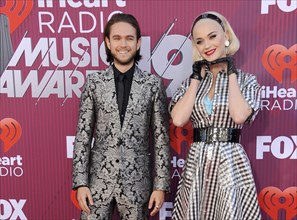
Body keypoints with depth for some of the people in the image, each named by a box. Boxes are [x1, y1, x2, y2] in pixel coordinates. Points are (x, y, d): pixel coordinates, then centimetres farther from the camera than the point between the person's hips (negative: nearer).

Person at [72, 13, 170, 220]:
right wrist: (80, 181, -4)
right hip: (99, 178, 1)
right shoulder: (94, 81, 0)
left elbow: (161, 138, -1)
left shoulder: (153, 84, -3)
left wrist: (161, 185, -3)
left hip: (137, 181, 0)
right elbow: (83, 134, 1)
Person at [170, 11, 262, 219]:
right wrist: (196, 78, -3)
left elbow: (239, 115, -20)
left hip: (230, 162, -2)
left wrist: (232, 73, -8)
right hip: (196, 163, 3)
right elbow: (178, 119, -10)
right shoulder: (192, 81, 6)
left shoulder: (246, 80, 0)